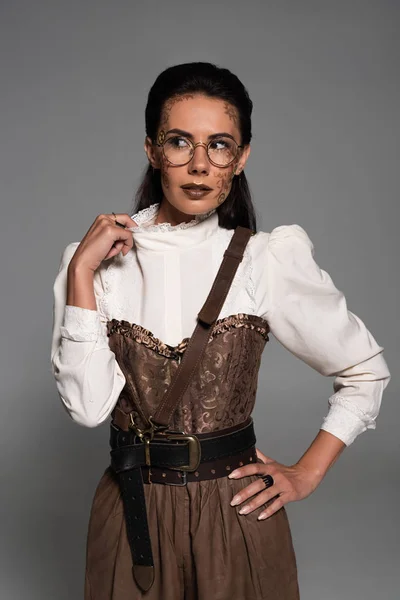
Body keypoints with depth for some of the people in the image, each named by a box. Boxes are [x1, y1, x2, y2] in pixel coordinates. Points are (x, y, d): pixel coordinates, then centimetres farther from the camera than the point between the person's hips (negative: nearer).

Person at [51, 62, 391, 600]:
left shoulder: (268, 259, -10)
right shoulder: (95, 261, -6)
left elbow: (367, 371, 0)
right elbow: (88, 406, -16)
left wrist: (307, 474, -2)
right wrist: (82, 273, -19)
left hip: (238, 513, -1)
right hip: (133, 512, 1)